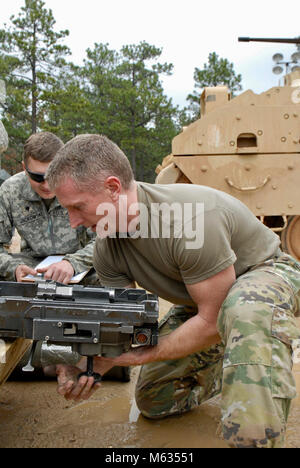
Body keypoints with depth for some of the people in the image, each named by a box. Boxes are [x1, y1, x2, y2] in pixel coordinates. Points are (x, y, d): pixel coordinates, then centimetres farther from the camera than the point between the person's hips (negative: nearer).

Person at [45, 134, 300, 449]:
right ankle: (227, 367, 30)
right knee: (153, 401, 12)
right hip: (201, 301, 7)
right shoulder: (106, 247, -14)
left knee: (243, 307, -45)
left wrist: (137, 356, -29)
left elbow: (213, 322, -30)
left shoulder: (191, 218, -38)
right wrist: (83, 364, -29)